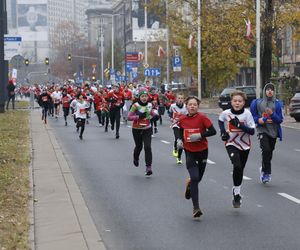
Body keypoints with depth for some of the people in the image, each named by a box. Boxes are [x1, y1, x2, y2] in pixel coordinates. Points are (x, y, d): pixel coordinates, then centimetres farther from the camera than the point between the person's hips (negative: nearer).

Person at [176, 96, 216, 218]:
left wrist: (200, 135, -24)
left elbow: (213, 131, -14)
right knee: (194, 178, -14)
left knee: (198, 178, 14)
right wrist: (180, 140, 0)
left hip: (202, 150, 0)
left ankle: (190, 184, 53)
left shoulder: (202, 117, -12)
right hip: (189, 152, 0)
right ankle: (196, 208, -10)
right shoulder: (182, 119, -2)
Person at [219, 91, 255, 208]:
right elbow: (220, 120, 15)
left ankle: (236, 191, 35)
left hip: (245, 145, 1)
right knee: (237, 166, -23)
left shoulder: (247, 113, -13)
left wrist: (240, 125, -28)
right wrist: (223, 132, 1)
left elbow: (252, 131, -16)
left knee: (240, 169, 12)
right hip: (231, 144, -1)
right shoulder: (226, 113, -9)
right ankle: (237, 193, -9)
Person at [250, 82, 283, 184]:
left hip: (273, 131, 2)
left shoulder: (277, 104, 4)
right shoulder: (258, 103, 3)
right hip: (262, 130, -2)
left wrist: (272, 114, -16)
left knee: (270, 152, 8)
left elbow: (280, 120, 2)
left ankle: (264, 169, 32)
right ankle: (266, 173, -12)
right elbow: (252, 116, 8)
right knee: (266, 150, -19)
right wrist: (259, 120, -12)